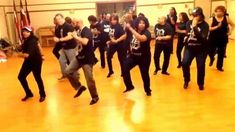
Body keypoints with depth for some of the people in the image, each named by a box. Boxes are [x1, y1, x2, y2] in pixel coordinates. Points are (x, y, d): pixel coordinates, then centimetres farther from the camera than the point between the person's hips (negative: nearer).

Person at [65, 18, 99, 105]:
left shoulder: (86, 31, -20)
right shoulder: (79, 31, 7)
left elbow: (85, 42, -39)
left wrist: (75, 36, -26)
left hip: (87, 59, -9)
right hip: (79, 57, 9)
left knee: (89, 79, 0)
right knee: (68, 71, 3)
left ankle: (95, 97, 21)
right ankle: (79, 87, 18)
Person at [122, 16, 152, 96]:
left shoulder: (147, 33, -18)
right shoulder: (134, 31, 2)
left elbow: (141, 38, -42)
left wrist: (130, 28, -39)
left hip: (144, 57, -5)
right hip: (133, 55, 5)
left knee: (144, 74, 7)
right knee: (125, 69, -6)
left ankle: (148, 90, 32)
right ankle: (129, 86, 16)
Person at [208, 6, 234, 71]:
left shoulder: (226, 18, 0)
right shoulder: (212, 19, -5)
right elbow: (209, 28, -14)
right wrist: (217, 26, -25)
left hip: (223, 39, 1)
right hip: (213, 39, -1)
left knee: (221, 53, 9)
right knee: (210, 52, 2)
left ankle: (219, 66, 27)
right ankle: (212, 59, 38)